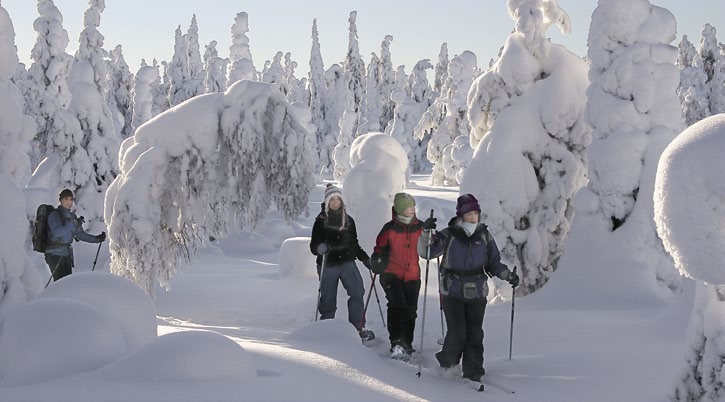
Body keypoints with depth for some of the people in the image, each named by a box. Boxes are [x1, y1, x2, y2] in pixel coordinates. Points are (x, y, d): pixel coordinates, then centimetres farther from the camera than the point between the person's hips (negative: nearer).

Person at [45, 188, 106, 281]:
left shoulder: (72, 216, 15)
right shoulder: (54, 214, -7)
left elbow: (80, 234, 20)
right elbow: (57, 232, -23)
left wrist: (96, 239, 10)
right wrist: (73, 224, -28)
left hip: (67, 253, 7)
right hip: (55, 253, -7)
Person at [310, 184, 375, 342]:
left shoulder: (348, 220, 13)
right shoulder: (321, 221, 2)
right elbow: (313, 246, -1)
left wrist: (365, 258, 15)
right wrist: (320, 248, -22)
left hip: (347, 262, 2)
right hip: (327, 265, -2)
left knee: (357, 292, -16)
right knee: (328, 300, 1)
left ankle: (358, 327, -12)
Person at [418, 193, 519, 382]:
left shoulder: (484, 236, 5)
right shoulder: (449, 235, -5)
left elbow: (494, 263, 11)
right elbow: (426, 252, -10)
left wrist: (508, 275, -5)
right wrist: (426, 233, -26)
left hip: (477, 292, 3)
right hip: (452, 292, -3)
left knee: (475, 334, 3)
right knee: (458, 334, -8)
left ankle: (473, 371, 15)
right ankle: (448, 362, 20)